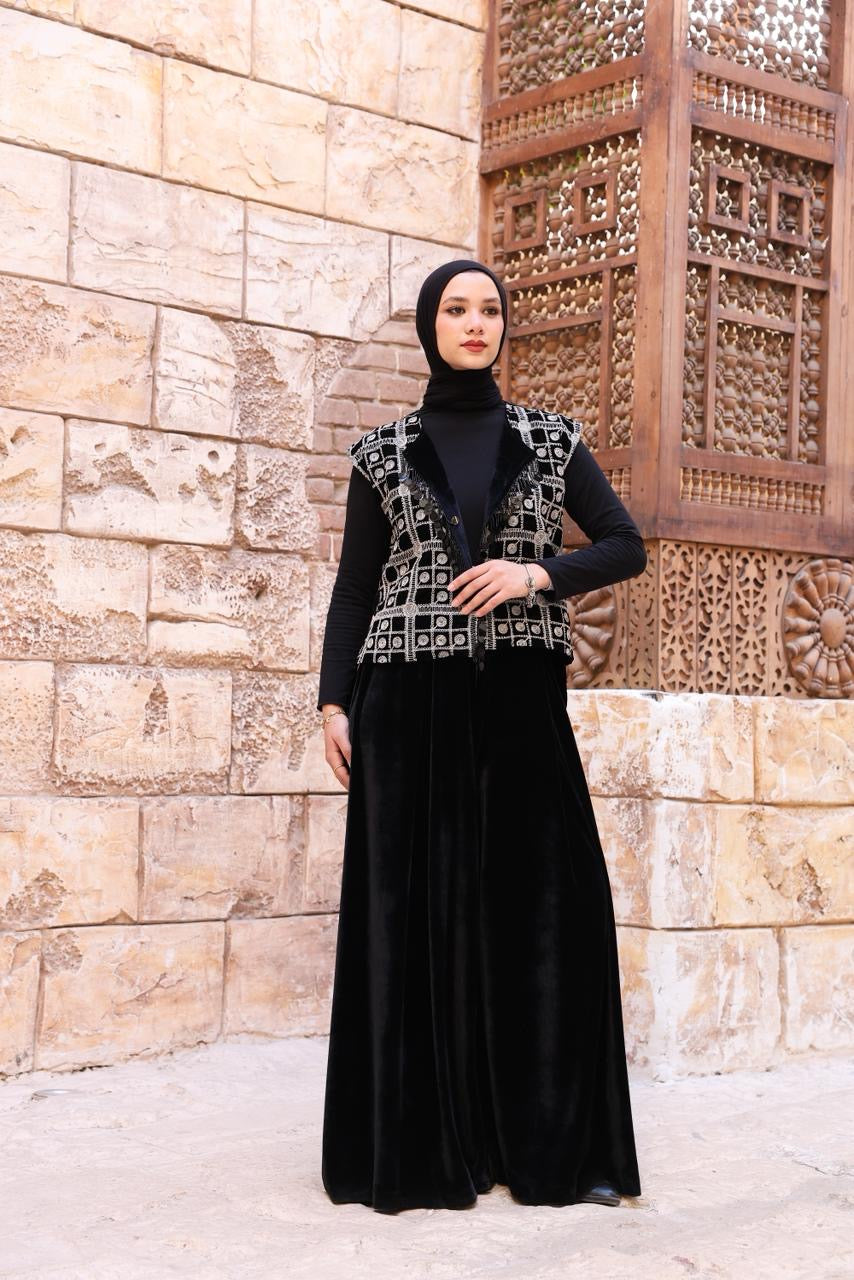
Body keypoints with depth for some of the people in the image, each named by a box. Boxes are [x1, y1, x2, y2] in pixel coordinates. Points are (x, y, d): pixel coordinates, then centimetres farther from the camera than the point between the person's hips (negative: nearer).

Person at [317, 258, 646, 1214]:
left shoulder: (551, 439, 10)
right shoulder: (384, 451, 8)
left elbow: (626, 548, 8)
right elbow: (354, 585, 8)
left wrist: (535, 573, -9)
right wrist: (334, 702, -2)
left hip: (522, 701, 1)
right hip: (413, 700, 0)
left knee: (548, 902, -3)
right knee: (416, 904, -2)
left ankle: (555, 1144, 7)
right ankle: (420, 1145, 7)